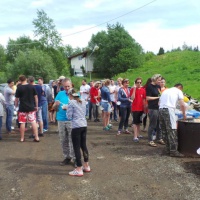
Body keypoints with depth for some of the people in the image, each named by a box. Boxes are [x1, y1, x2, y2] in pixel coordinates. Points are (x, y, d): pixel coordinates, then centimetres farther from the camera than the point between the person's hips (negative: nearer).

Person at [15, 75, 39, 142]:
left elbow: (16, 99, -3)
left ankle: (22, 138, 15)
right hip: (31, 107, 2)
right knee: (33, 122, 6)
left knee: (22, 123, 7)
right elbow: (36, 97, 3)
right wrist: (36, 106, 12)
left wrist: (16, 106, 12)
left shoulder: (19, 88, -5)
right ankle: (36, 137, 4)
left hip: (22, 108, -2)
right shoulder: (32, 87, 0)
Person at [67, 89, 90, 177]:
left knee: (77, 147, 0)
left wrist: (67, 110, 10)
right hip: (84, 125, 7)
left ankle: (79, 170, 4)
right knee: (83, 145, 17)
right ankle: (86, 166, 27)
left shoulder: (71, 103, -9)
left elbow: (69, 116, -7)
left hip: (76, 126, -7)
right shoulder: (83, 101, 11)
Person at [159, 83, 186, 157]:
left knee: (164, 131, 11)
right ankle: (173, 151, -7)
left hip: (160, 110, 7)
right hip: (169, 109, -6)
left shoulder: (166, 90, 29)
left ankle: (168, 149, 17)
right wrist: (184, 114, 15)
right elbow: (182, 105, 3)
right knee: (172, 131, -6)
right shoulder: (178, 91, 13)